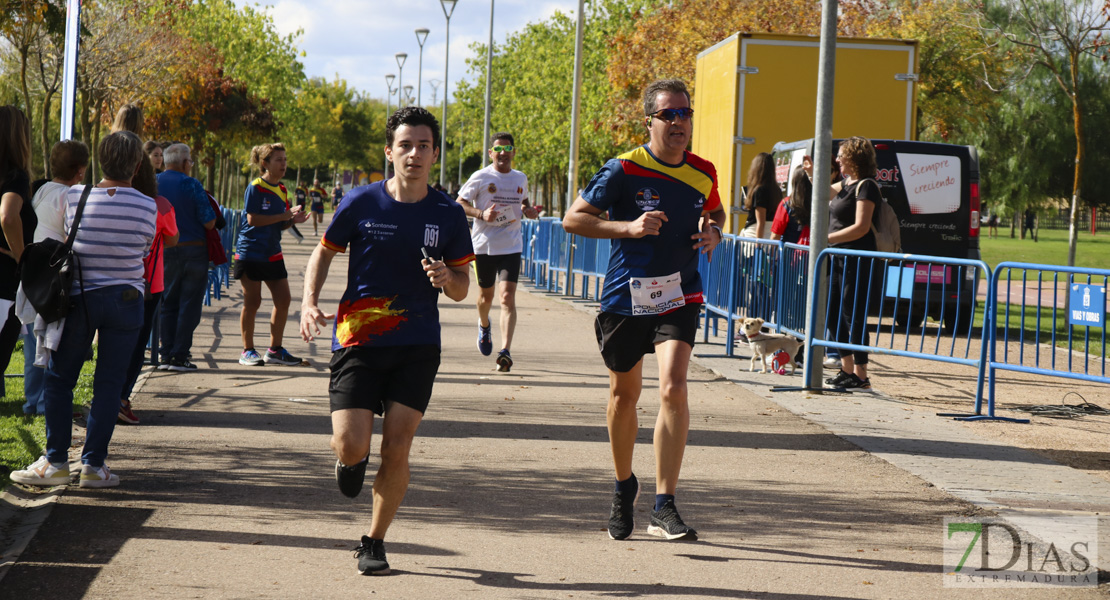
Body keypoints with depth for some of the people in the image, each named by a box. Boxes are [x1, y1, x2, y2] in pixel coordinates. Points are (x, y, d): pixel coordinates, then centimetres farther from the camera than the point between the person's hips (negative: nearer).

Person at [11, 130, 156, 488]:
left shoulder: (74, 197, -7)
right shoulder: (146, 207, -6)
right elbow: (144, 249, 6)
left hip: (80, 295, 0)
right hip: (126, 298, 0)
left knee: (59, 379, 10)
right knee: (108, 384, 5)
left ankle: (56, 461, 8)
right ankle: (94, 465, 5)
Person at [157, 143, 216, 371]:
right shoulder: (191, 185, -10)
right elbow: (209, 222, -12)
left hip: (164, 252, 4)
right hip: (193, 250, -4)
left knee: (167, 304, 12)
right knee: (189, 305, 2)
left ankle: (166, 355, 8)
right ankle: (180, 356, 0)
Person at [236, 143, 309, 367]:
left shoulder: (282, 189, 12)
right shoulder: (255, 188, -10)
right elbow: (253, 219, -20)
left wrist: (293, 220, -4)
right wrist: (285, 215, -19)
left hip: (273, 254, 7)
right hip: (250, 253, -7)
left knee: (283, 300, 2)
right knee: (252, 302, -3)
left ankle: (275, 350, 13)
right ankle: (248, 351, 8)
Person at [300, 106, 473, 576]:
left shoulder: (448, 215, 1)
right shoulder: (361, 203, -3)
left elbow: (461, 288, 8)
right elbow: (324, 252, 10)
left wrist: (445, 277, -15)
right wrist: (309, 301, -6)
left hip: (418, 347, 1)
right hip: (357, 339, -1)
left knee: (397, 450, -4)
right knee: (351, 446, -11)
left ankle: (374, 542, 16)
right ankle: (351, 459, 28)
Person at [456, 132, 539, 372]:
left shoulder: (521, 178, 8)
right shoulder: (480, 177, -4)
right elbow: (459, 203, -2)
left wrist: (527, 209, 4)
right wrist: (481, 214, -18)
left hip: (511, 246, 1)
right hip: (483, 245, -1)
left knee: (507, 297, -14)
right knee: (486, 295, 14)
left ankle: (505, 351, -21)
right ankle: (484, 325, 49)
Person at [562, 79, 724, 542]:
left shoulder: (704, 173, 3)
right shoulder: (623, 169, -10)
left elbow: (715, 212, 25)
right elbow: (573, 219, -7)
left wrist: (713, 232, 1)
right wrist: (629, 227, -19)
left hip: (678, 298, 1)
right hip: (625, 296, -1)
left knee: (673, 388, -18)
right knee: (624, 394, 14)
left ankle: (664, 508, -16)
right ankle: (624, 486, 39)